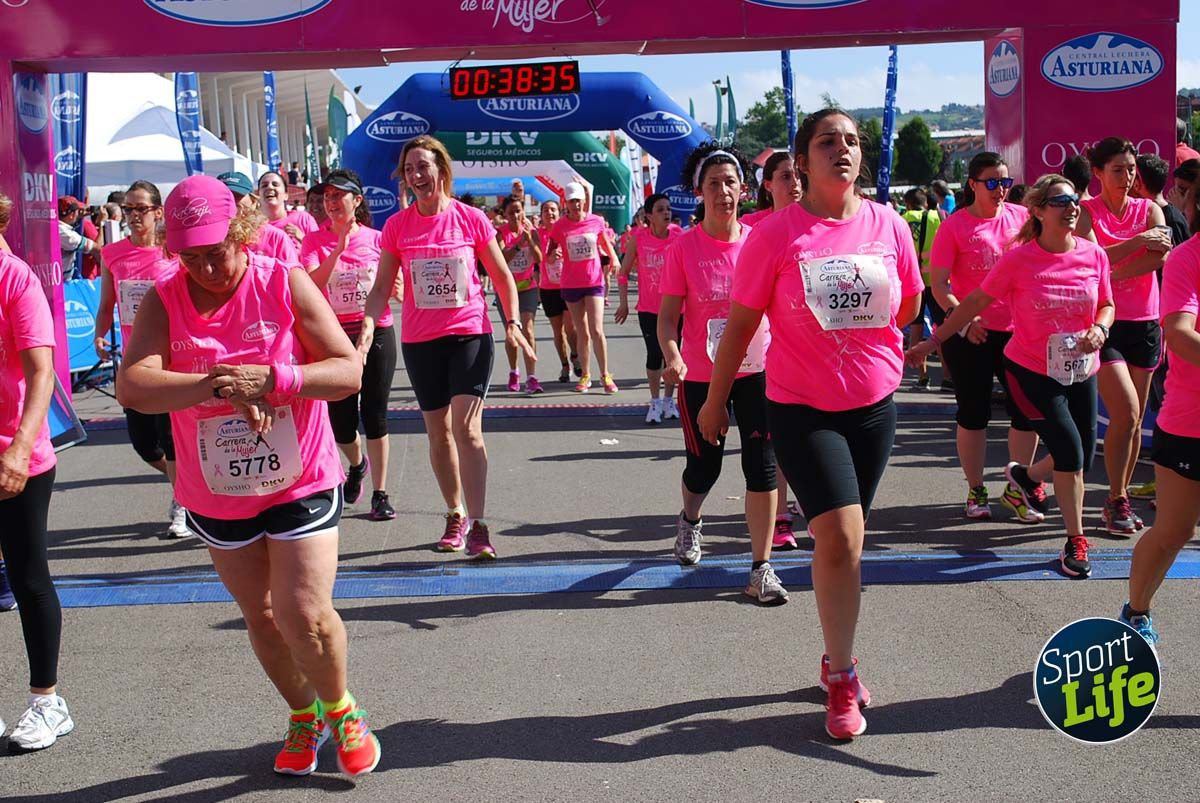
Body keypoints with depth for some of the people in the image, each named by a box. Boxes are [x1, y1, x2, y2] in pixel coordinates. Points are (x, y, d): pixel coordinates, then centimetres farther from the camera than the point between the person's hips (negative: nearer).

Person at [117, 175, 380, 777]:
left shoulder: (285, 284, -11)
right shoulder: (163, 302, -8)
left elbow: (349, 370, -13)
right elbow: (132, 387, -23)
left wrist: (273, 379, -29)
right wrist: (221, 386, -34)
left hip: (300, 482, -3)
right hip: (217, 493, 3)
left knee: (304, 614, -11)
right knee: (260, 615, 15)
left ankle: (342, 709, 19)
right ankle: (304, 715, 38)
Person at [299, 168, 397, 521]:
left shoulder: (376, 238, 1)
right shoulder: (315, 241, -1)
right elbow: (310, 284, -17)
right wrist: (339, 247, -23)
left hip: (376, 333, 0)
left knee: (374, 416, 2)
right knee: (340, 423, 5)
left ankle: (380, 494, 12)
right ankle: (357, 463, 39)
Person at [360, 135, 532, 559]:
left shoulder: (471, 219, -4)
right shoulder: (397, 226, 0)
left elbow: (502, 276, 5)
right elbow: (382, 286, 1)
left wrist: (512, 322, -6)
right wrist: (368, 322, -17)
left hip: (470, 334, -3)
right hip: (420, 341, 3)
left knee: (467, 427, -13)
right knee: (438, 432, 10)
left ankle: (477, 525, -11)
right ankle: (455, 516, 25)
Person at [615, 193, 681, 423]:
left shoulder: (679, 238, -5)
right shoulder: (638, 238, -7)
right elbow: (624, 272, 1)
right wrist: (624, 302, -2)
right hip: (648, 309, -1)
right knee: (654, 354, -1)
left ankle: (669, 400, 23)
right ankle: (655, 402, 15)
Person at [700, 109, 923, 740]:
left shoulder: (889, 226, -1)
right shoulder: (775, 234, -10)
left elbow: (908, 307, 15)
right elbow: (740, 322, -3)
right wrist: (714, 399, 3)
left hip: (874, 405, 4)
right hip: (801, 408, -3)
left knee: (841, 540, 14)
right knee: (841, 535, -14)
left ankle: (836, 657, 32)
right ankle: (842, 679, 1)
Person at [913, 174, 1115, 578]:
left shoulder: (1094, 254, -4)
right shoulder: (1018, 260, -14)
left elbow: (1106, 305, 9)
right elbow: (974, 303, -8)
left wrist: (1100, 329, -14)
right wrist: (931, 343, -8)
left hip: (1081, 372, 5)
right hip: (1032, 370, -4)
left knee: (1082, 459, 11)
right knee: (1070, 453, -12)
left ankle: (1025, 474, 44)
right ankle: (1076, 541, 6)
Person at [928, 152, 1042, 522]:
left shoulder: (1022, 217, 6)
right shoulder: (955, 226, -5)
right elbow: (938, 283, -8)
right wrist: (961, 317, -23)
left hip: (1017, 328, 4)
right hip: (969, 331, -3)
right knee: (974, 411, 5)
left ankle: (1016, 488, 18)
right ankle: (976, 491, 19)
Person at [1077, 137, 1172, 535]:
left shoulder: (1149, 210, 8)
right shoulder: (1086, 212, -1)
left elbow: (1162, 255, -10)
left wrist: (1112, 274, -16)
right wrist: (1137, 241, -19)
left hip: (1145, 323, 4)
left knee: (1135, 419, 7)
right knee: (1125, 413, -14)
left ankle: (1121, 496, 19)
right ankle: (1116, 500, 1)